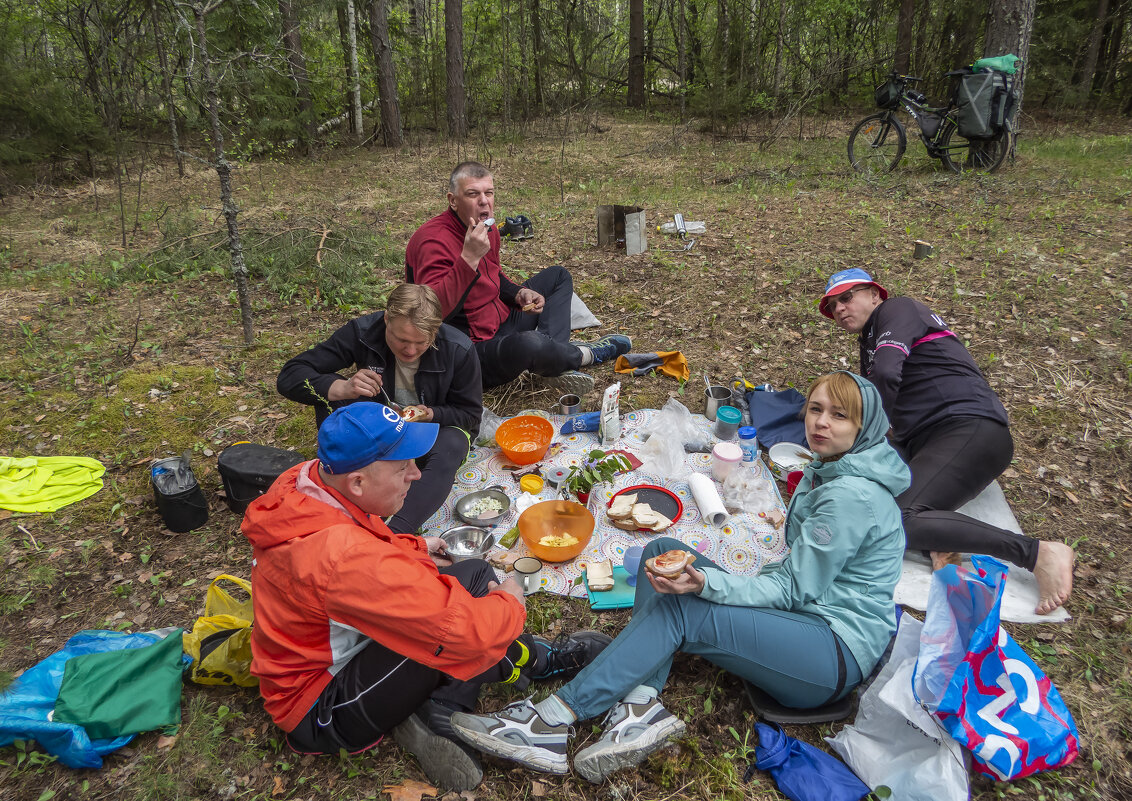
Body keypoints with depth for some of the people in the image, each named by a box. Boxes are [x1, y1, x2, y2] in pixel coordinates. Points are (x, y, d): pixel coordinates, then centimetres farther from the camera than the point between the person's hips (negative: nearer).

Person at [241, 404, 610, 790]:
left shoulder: (309, 478, -10)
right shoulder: (344, 557, -38)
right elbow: (457, 629, -35)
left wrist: (414, 549, 10)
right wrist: (510, 604, -16)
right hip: (317, 714, -9)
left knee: (475, 573, 3)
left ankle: (441, 714, -2)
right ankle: (534, 661, 4)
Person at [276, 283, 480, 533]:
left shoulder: (459, 350, -23)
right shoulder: (362, 332, -21)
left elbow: (470, 414, -10)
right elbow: (289, 378, -22)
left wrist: (430, 414, -31)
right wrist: (343, 389, -42)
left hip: (435, 425, -1)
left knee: (451, 446, -37)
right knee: (328, 394, -26)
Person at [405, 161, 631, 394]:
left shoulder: (488, 230, 5)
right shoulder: (434, 240, -23)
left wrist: (519, 294, 2)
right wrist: (469, 258, -39)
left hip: (502, 324, 11)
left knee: (558, 276, 19)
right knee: (530, 343, -42)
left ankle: (557, 367, -7)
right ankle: (585, 354, -3)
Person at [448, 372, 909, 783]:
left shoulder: (853, 495, -19)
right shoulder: (828, 471, 11)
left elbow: (793, 590, -18)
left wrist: (706, 584, -31)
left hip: (838, 655, -9)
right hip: (806, 619, 9)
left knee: (680, 609, -28)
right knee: (663, 551, -6)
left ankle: (552, 723, -25)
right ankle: (641, 705, -21)